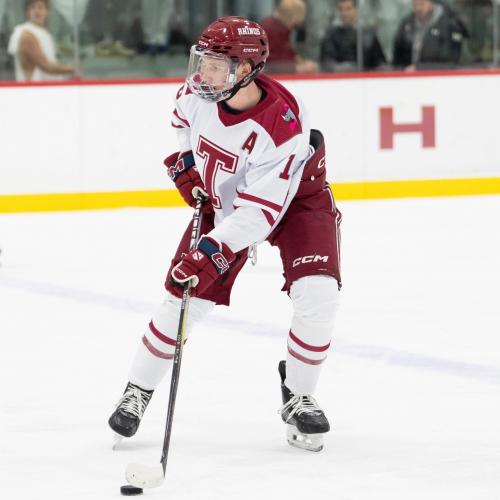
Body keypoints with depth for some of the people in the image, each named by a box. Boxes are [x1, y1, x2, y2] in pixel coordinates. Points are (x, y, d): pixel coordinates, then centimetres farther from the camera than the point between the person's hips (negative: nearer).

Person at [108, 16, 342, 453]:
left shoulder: (281, 126, -38)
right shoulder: (200, 89, -21)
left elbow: (261, 211, -37)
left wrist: (215, 249, -44)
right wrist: (186, 158, 0)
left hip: (295, 197, -4)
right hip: (221, 198, 4)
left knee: (317, 294, -22)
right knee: (186, 297, 0)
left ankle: (298, 399, -1)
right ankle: (139, 390, 19)